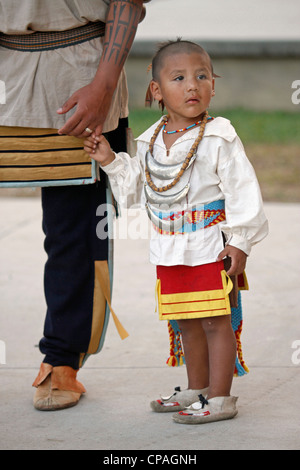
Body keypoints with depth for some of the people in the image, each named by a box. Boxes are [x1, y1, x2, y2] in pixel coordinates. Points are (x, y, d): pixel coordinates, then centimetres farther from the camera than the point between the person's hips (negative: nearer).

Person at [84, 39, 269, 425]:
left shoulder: (219, 138, -11)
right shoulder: (150, 142, 7)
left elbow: (243, 190, -11)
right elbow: (134, 189, 18)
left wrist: (240, 241, -14)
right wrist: (111, 161, 5)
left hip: (211, 246, -6)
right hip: (168, 249, 6)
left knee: (215, 320, -3)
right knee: (186, 322, 16)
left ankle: (220, 398, 3)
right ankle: (196, 390, 30)